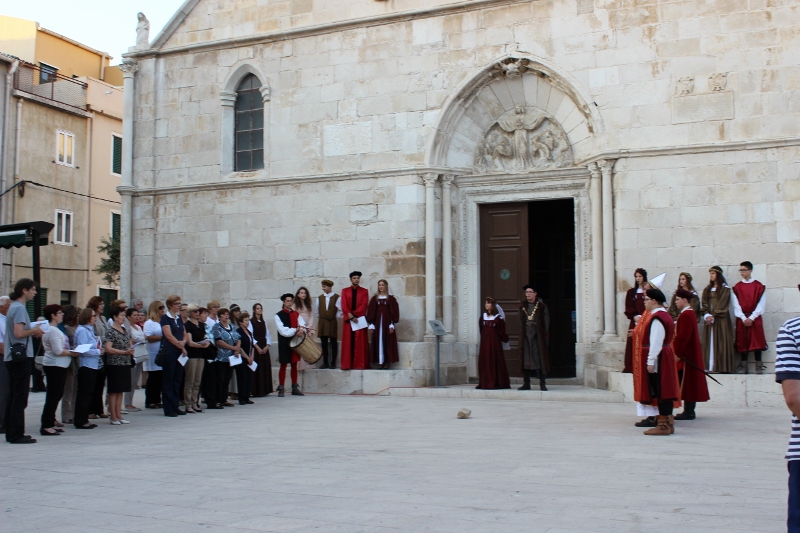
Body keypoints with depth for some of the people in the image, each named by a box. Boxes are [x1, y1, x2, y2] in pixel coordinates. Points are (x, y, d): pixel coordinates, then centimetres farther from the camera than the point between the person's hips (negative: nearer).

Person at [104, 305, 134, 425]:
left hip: (125, 364, 7)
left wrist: (132, 349, 2)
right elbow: (108, 349, -17)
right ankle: (113, 417, 3)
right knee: (114, 391, -2)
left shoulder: (124, 330, 13)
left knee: (121, 391, 10)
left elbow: (129, 344, 25)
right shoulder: (111, 331, -10)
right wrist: (124, 352, -21)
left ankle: (119, 415, 15)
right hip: (114, 364, -7)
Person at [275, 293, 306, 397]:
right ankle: (281, 389, 3)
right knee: (283, 365, -1)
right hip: (284, 343, -5)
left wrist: (302, 330, -19)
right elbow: (283, 331, -14)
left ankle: (295, 388, 17)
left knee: (294, 365, 10)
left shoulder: (296, 314, 10)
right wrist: (296, 330, -17)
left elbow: (302, 325, 4)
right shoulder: (278, 315, -6)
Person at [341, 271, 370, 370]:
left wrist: (354, 314, -14)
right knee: (348, 342, -1)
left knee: (360, 342, -3)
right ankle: (347, 364, 0)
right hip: (348, 320, 1)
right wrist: (350, 315, -14)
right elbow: (344, 305, 0)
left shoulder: (364, 291, 8)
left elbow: (364, 305, -4)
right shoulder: (345, 291, 11)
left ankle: (359, 364, -4)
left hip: (360, 319, -1)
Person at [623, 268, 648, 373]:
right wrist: (634, 316, -11)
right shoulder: (631, 292, 13)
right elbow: (628, 308, 7)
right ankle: (630, 367, -2)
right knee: (633, 344, -2)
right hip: (634, 322, 2)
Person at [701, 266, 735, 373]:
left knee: (721, 342, -7)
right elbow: (704, 303, 7)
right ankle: (709, 366, -1)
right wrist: (706, 315, -10)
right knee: (709, 342, 0)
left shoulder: (725, 288, -1)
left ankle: (722, 367, -9)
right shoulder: (707, 289, 16)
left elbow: (722, 304, -10)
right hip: (709, 319, 5)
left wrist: (713, 316, -16)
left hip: (721, 319, -5)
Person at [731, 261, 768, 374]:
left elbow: (761, 304, -3)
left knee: (757, 341, -4)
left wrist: (751, 318, -12)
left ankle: (759, 365, 0)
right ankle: (743, 366, 4)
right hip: (741, 319, 2)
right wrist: (744, 318, -10)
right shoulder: (736, 287, 7)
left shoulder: (759, 286, 2)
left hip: (755, 318, -2)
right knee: (742, 341, 1)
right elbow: (736, 304, 1)